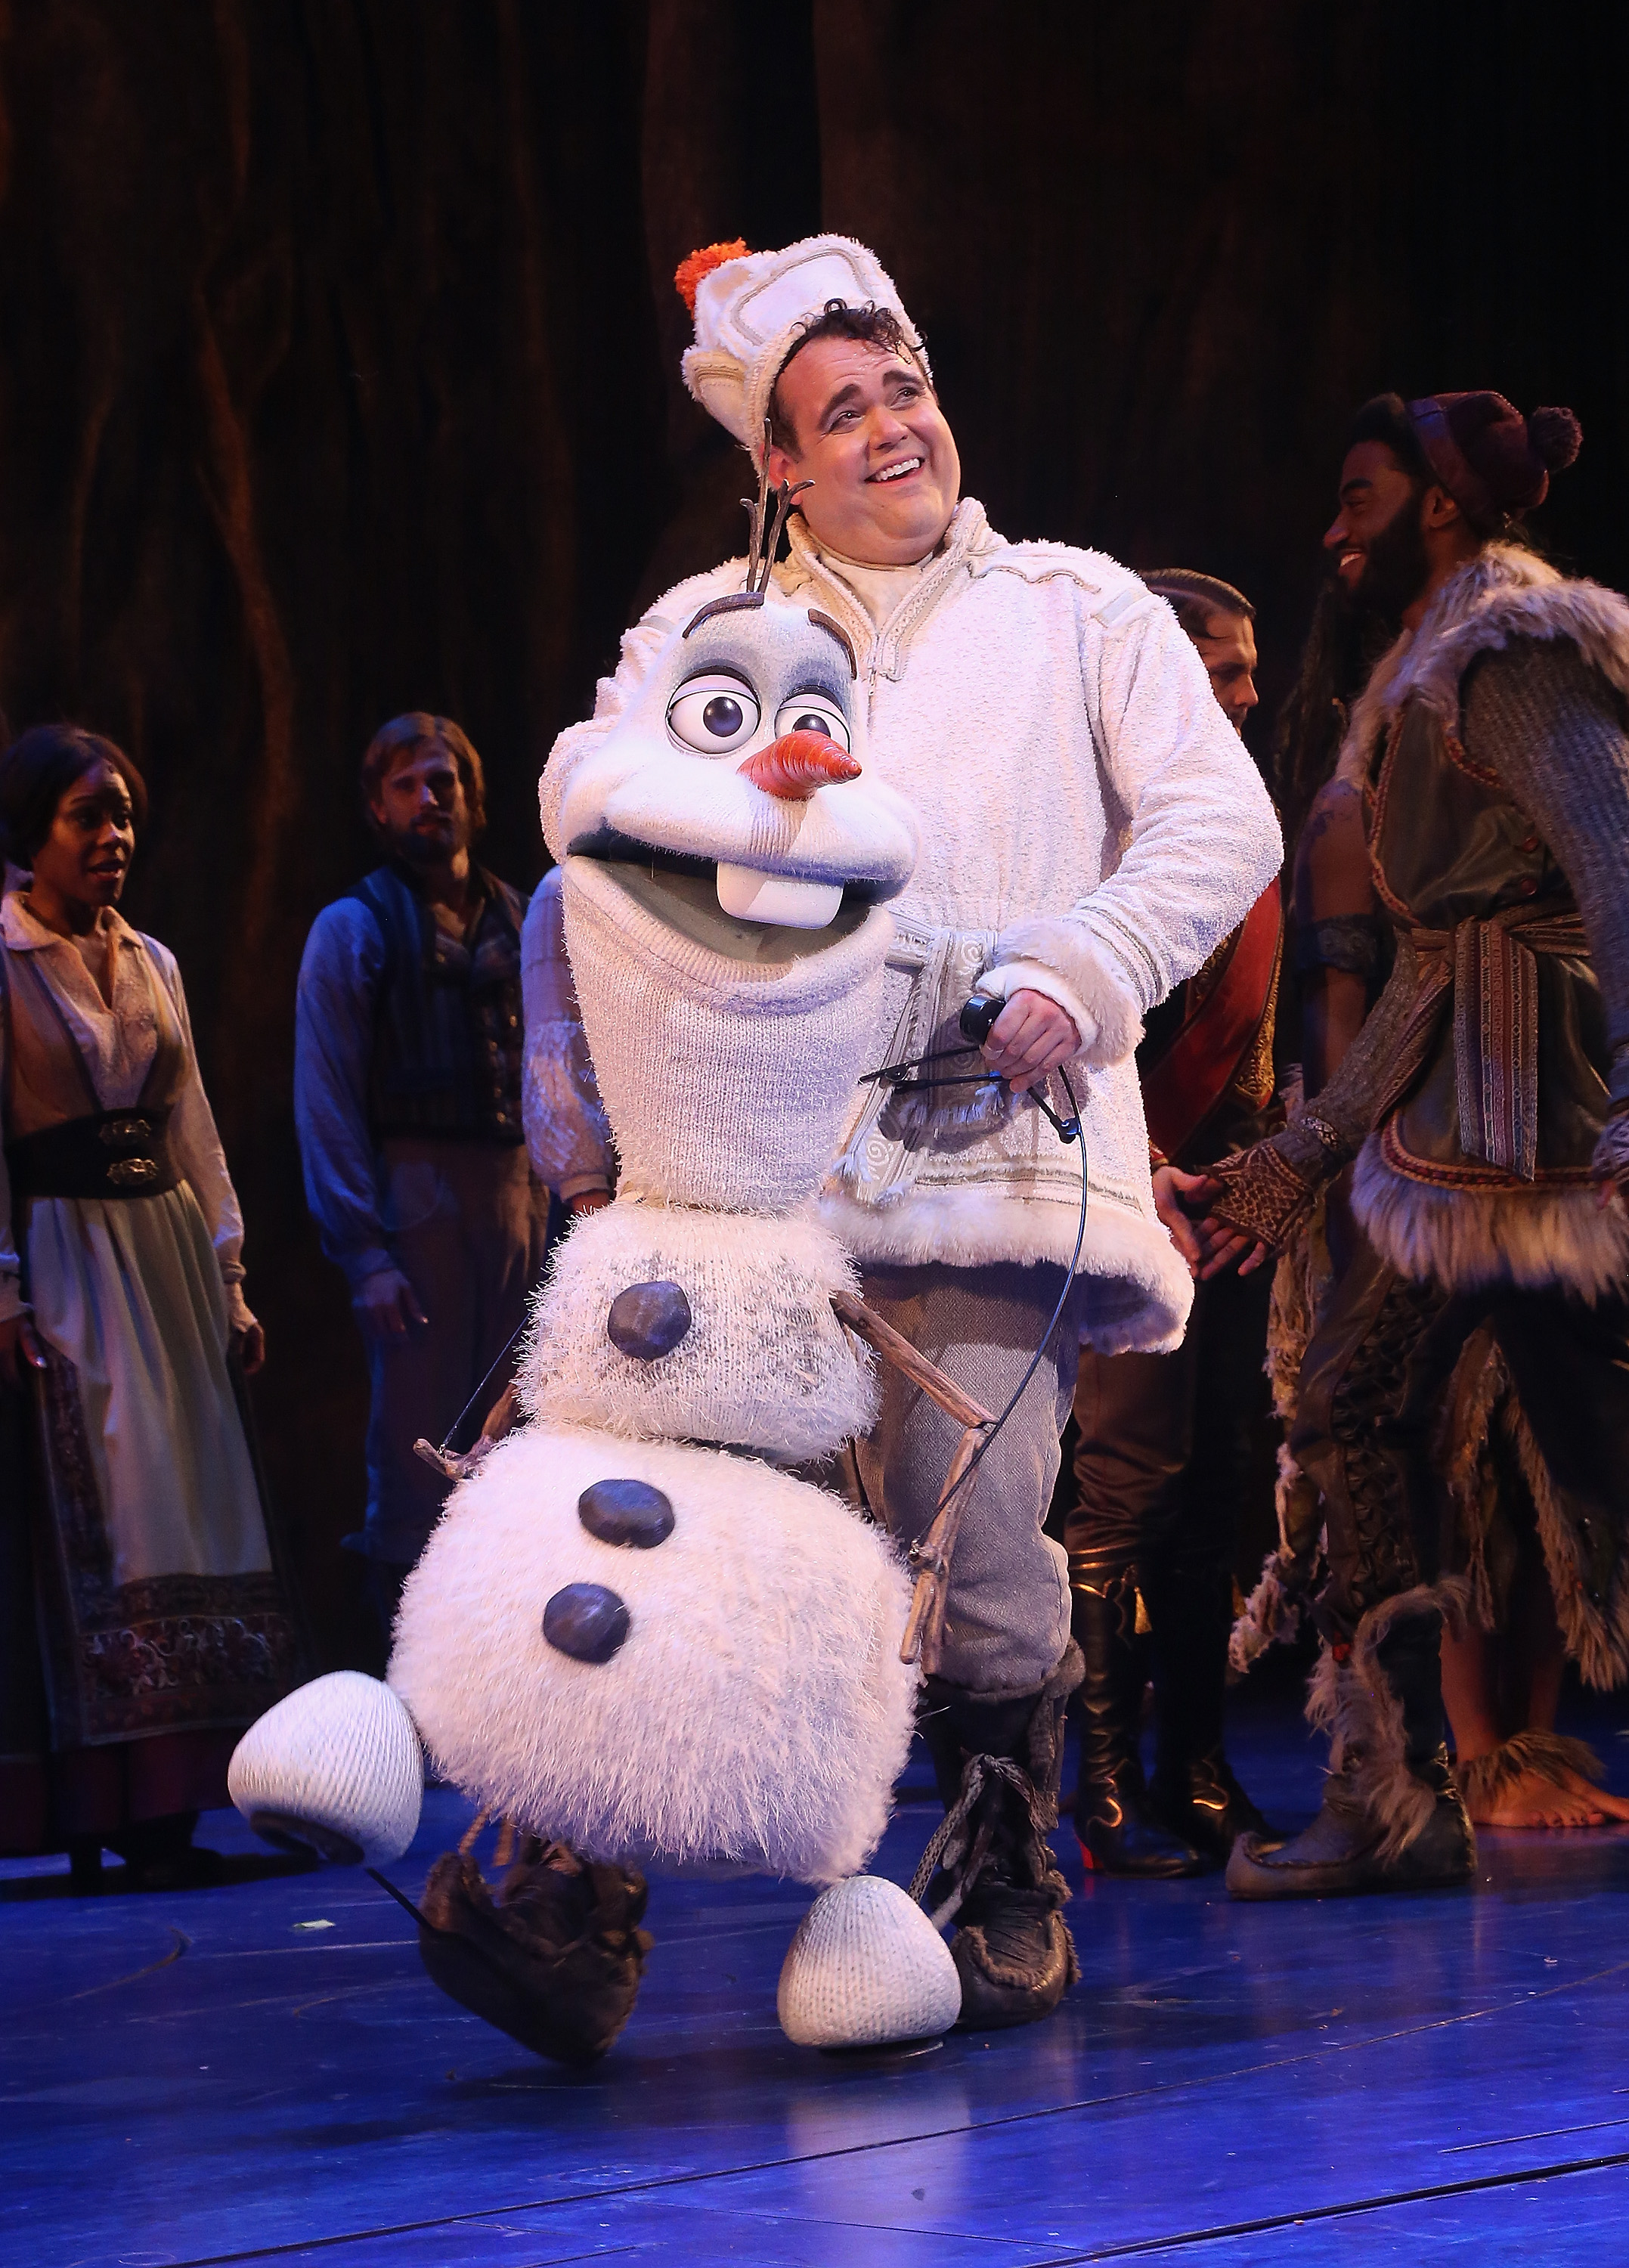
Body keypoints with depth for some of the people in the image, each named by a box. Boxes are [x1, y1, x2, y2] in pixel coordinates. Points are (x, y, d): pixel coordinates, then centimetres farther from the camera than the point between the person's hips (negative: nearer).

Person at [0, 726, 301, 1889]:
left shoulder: (152, 963, 14)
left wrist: (229, 1283, 12)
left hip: (169, 1256, 6)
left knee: (186, 1509, 2)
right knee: (94, 1522, -8)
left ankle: (159, 1811, 4)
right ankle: (104, 1812, -6)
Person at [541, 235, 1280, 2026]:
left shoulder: (1077, 610, 16)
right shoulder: (711, 626, 20)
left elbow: (1221, 823, 7)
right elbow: (583, 791, 5)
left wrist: (1083, 973, -9)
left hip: (987, 1133, -2)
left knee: (973, 1546, -10)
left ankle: (1005, 1889, 9)